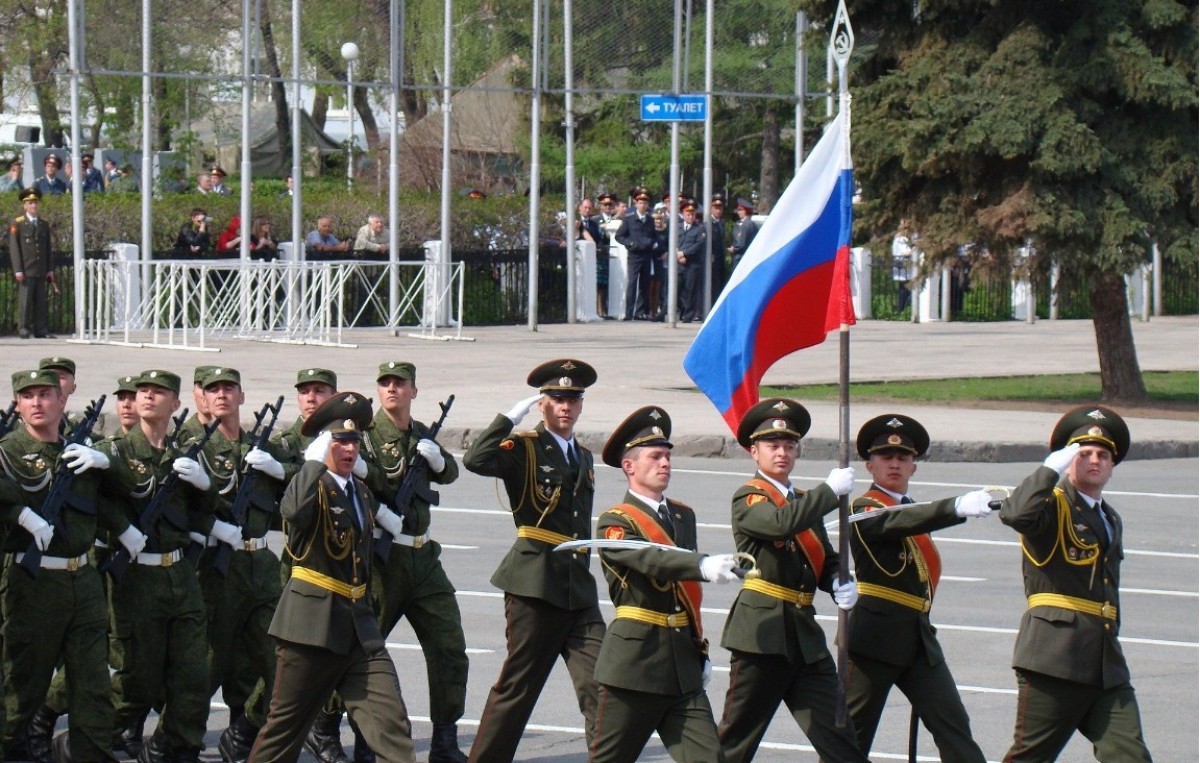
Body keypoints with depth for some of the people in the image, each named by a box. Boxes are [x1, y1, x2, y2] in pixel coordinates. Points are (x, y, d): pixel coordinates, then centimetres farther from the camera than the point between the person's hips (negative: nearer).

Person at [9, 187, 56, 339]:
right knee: (25, 300, -6)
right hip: (25, 271, -4)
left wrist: (50, 269, 10)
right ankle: (23, 329, -3)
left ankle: (41, 330, 4)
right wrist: (18, 270, -10)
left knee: (40, 301, 3)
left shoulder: (44, 225, 15)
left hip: (41, 271, 4)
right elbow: (14, 248, -3)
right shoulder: (17, 224, 1)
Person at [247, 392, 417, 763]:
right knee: (286, 724, 4)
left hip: (359, 625, 7)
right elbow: (294, 510, -35)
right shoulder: (313, 486, -8)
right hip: (313, 624, -6)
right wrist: (316, 461, -28)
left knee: (392, 724, -6)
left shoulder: (362, 493, 16)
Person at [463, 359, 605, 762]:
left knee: (599, 686, -5)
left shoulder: (583, 457, 19)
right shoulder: (524, 447, -2)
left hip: (579, 589, 6)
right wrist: (513, 415, -17)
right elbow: (476, 460, -23)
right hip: (535, 582, -6)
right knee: (517, 687, 1)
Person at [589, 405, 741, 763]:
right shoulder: (615, 522, -7)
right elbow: (652, 560, -28)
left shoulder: (683, 516, 15)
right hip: (634, 664, -6)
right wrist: (703, 565, -44)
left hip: (683, 665, 6)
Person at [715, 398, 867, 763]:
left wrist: (841, 585, -2)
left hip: (805, 632, 7)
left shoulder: (804, 503, 19)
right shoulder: (748, 499, -5)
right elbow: (782, 523, -26)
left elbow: (825, 560, 21)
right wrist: (831, 490, -19)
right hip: (761, 632, -7)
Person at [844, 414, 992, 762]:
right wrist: (958, 507, -44)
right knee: (852, 733, 1)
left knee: (953, 724, -3)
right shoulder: (865, 510, -7)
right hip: (876, 635, -7)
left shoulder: (913, 510, 18)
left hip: (918, 635, 7)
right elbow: (897, 523, -30)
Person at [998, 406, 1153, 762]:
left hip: (1107, 665, 7)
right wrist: (1054, 466, -17)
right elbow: (1015, 513, -26)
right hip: (1054, 656, -7)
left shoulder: (1111, 520, 24)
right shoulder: (1053, 505, -2)